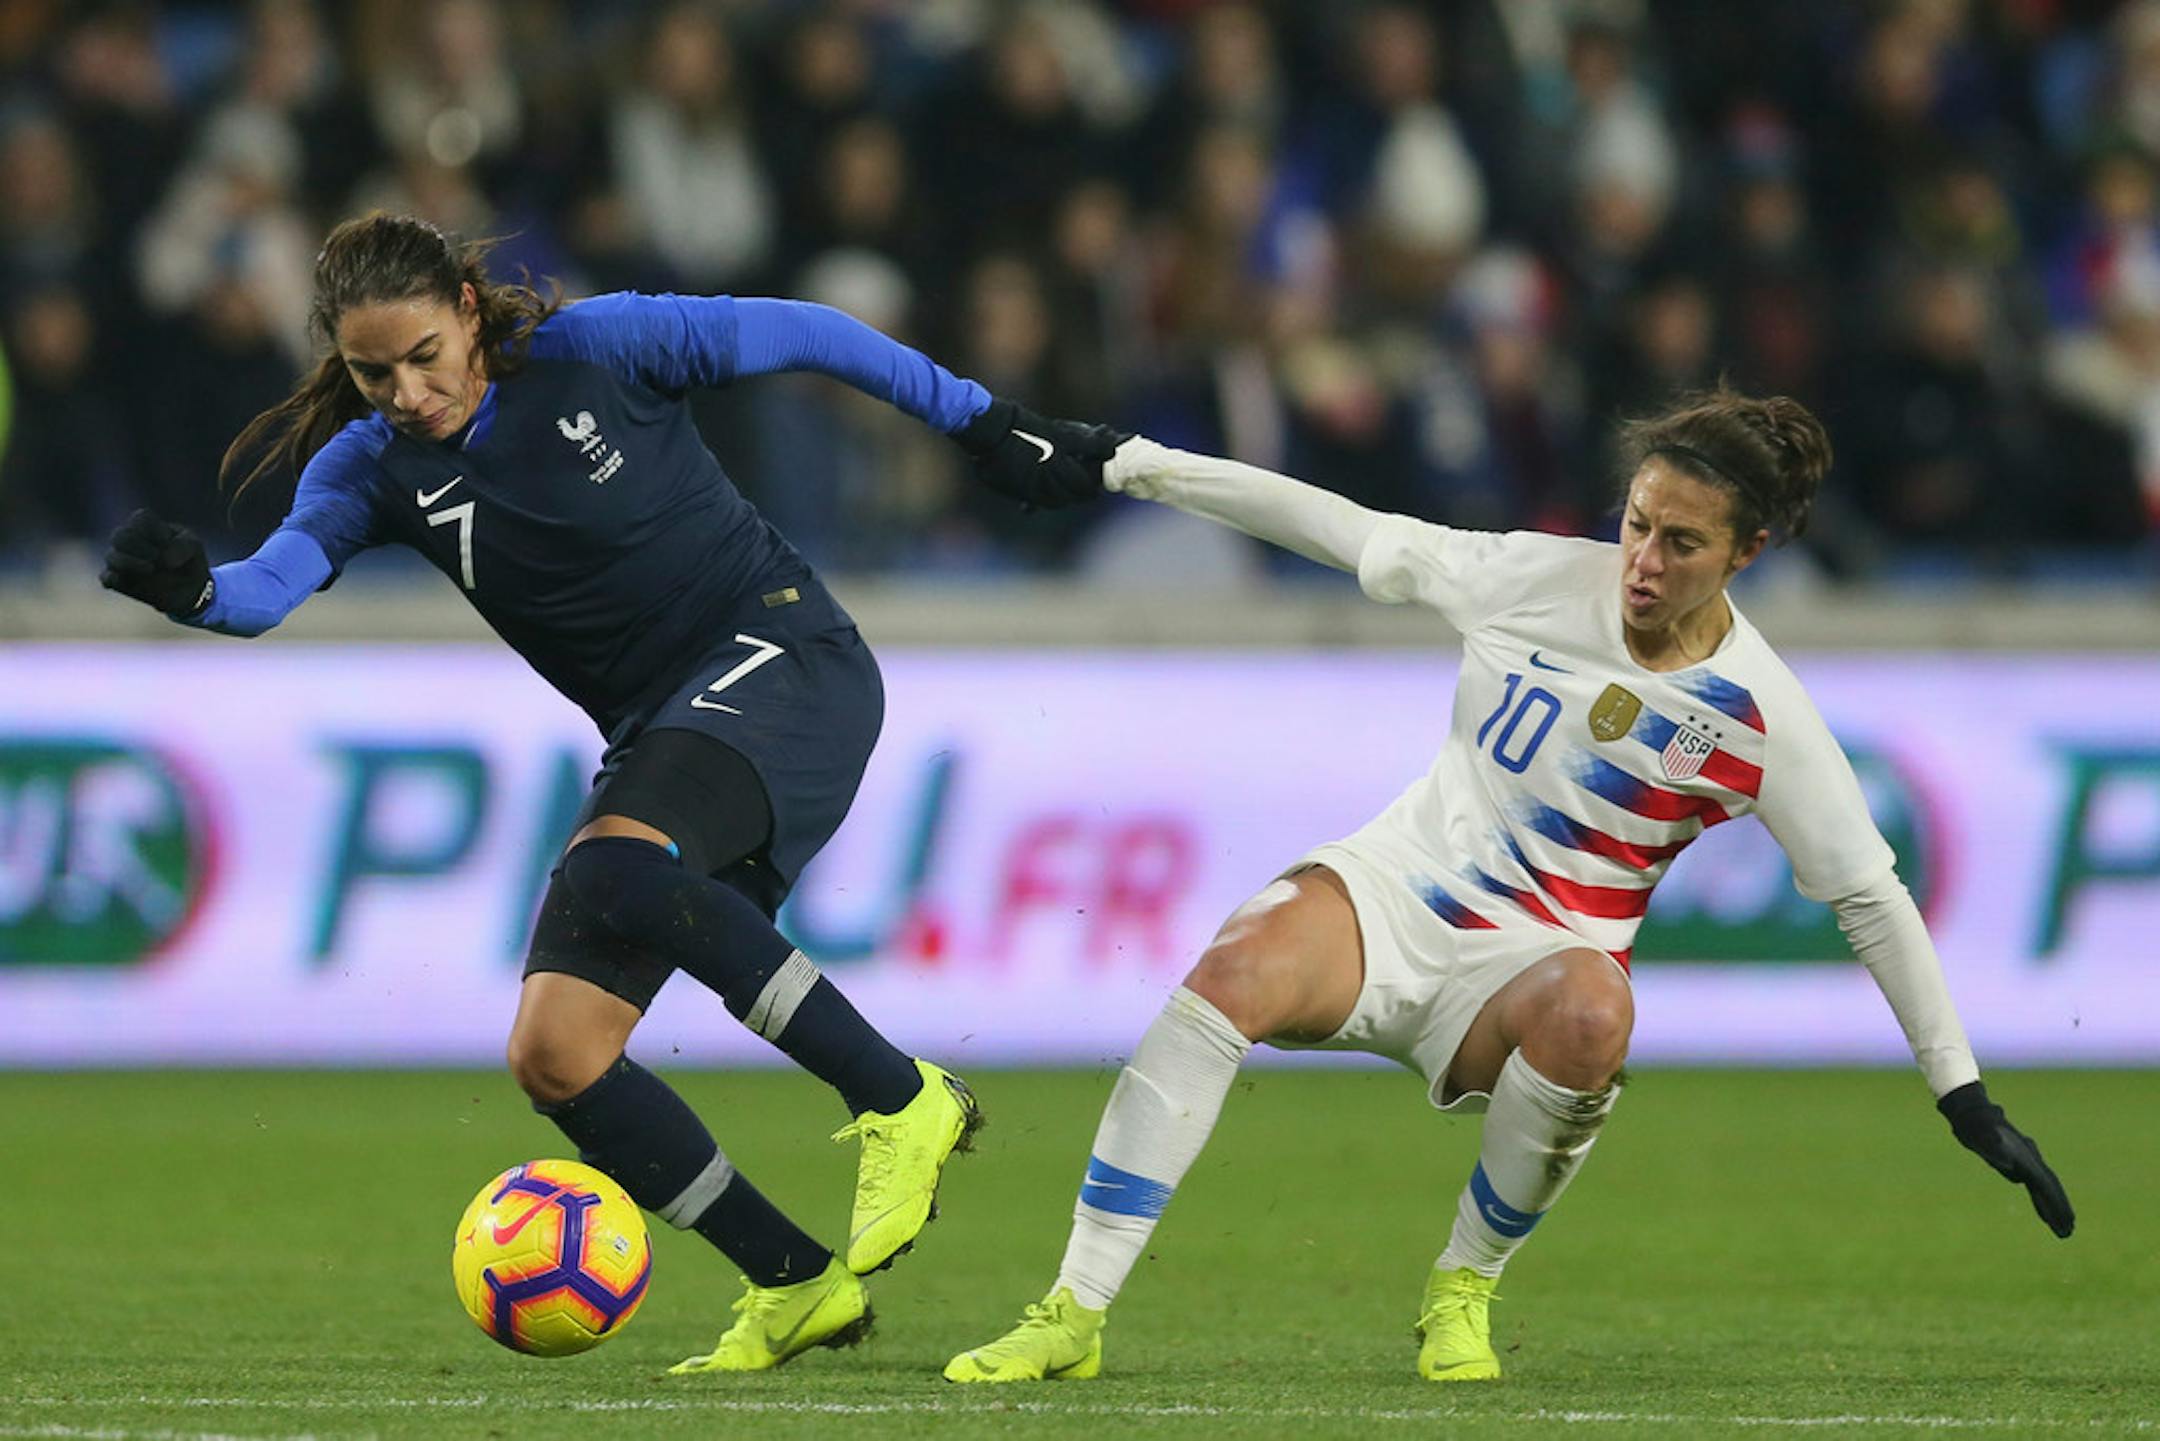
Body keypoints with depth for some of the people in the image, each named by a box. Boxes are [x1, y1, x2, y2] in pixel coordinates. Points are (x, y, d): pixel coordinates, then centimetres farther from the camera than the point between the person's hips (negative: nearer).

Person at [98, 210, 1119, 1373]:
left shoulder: (594, 349, -11)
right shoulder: (375, 465, -1)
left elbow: (799, 335, 0)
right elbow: (271, 584, -18)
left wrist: (984, 426, 5)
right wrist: (190, 590, -41)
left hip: (781, 655, -6)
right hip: (657, 736, 6)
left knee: (616, 872, -35)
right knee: (552, 1055, -8)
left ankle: (901, 1101, -25)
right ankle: (795, 1286, 2)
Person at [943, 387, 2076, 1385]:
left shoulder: (1761, 716, -7)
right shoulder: (1540, 577, -3)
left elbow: (1872, 898, 0)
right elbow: (1357, 536, 7)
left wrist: (1963, 1093, 1)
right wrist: (1140, 467, 8)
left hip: (1530, 966, -1)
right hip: (1390, 892, 1)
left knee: (1591, 1013, -39)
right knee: (1233, 975, -32)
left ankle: (1463, 1290, -14)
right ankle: (1074, 1314, -27)